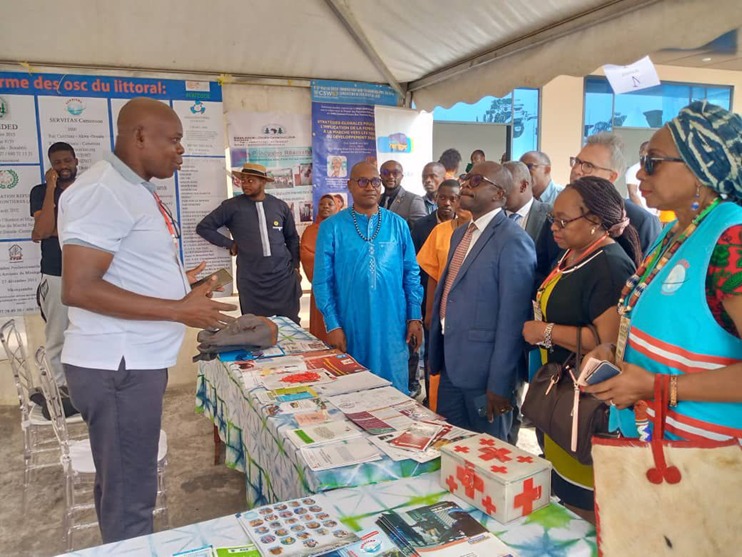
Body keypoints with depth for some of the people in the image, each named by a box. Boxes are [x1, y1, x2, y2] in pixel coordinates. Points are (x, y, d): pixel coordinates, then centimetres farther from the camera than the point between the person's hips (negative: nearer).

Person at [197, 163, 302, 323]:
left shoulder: (280, 206, 5)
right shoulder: (232, 206, -2)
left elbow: (292, 238, 15)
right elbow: (203, 227, 3)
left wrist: (295, 267, 12)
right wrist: (229, 244, -1)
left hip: (284, 277, 2)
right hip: (251, 281, -1)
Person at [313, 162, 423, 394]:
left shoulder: (398, 225, 3)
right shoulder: (331, 227, -4)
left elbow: (411, 274, 6)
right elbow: (322, 281, -4)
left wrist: (415, 318, 3)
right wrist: (332, 325, -8)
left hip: (392, 326, 2)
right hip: (351, 327, -1)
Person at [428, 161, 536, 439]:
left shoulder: (513, 240, -16)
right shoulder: (460, 233, 11)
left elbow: (512, 318, -19)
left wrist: (500, 384, -18)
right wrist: (436, 354, 14)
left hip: (485, 369, -8)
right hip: (451, 363, 8)